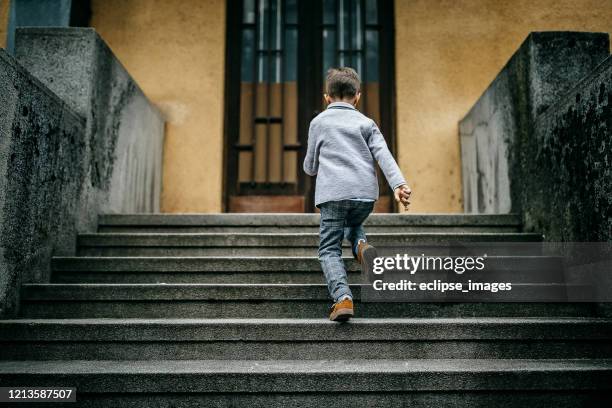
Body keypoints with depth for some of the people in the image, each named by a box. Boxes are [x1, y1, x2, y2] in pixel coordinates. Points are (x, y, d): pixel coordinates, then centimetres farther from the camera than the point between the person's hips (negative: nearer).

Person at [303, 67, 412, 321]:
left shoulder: (319, 122, 14)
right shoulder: (366, 123, 15)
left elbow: (310, 168, 18)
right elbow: (384, 155, -2)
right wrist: (398, 184, -12)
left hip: (333, 193, -2)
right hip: (366, 193, 3)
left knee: (329, 248, 2)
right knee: (353, 225, 32)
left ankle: (342, 297, -20)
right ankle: (361, 244, -1)